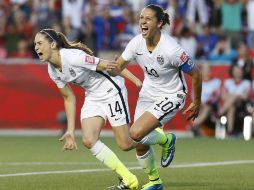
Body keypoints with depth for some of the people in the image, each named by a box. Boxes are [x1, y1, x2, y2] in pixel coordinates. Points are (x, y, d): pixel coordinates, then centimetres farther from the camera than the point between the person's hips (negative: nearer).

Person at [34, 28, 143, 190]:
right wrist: (70, 131, 6)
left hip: (112, 90, -7)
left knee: (125, 144, -6)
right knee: (89, 140, -13)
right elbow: (69, 98, 9)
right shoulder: (53, 71, -2)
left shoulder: (74, 57, -27)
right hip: (92, 97, 7)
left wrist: (137, 81, -23)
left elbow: (112, 66, -22)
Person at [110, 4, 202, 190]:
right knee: (140, 145, 4)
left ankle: (167, 140, 9)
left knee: (136, 134, -23)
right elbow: (117, 68, -3)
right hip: (148, 93, 6)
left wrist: (197, 103, -3)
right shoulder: (137, 42, -12)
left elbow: (195, 73, -15)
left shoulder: (171, 49, -28)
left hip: (171, 96, -6)